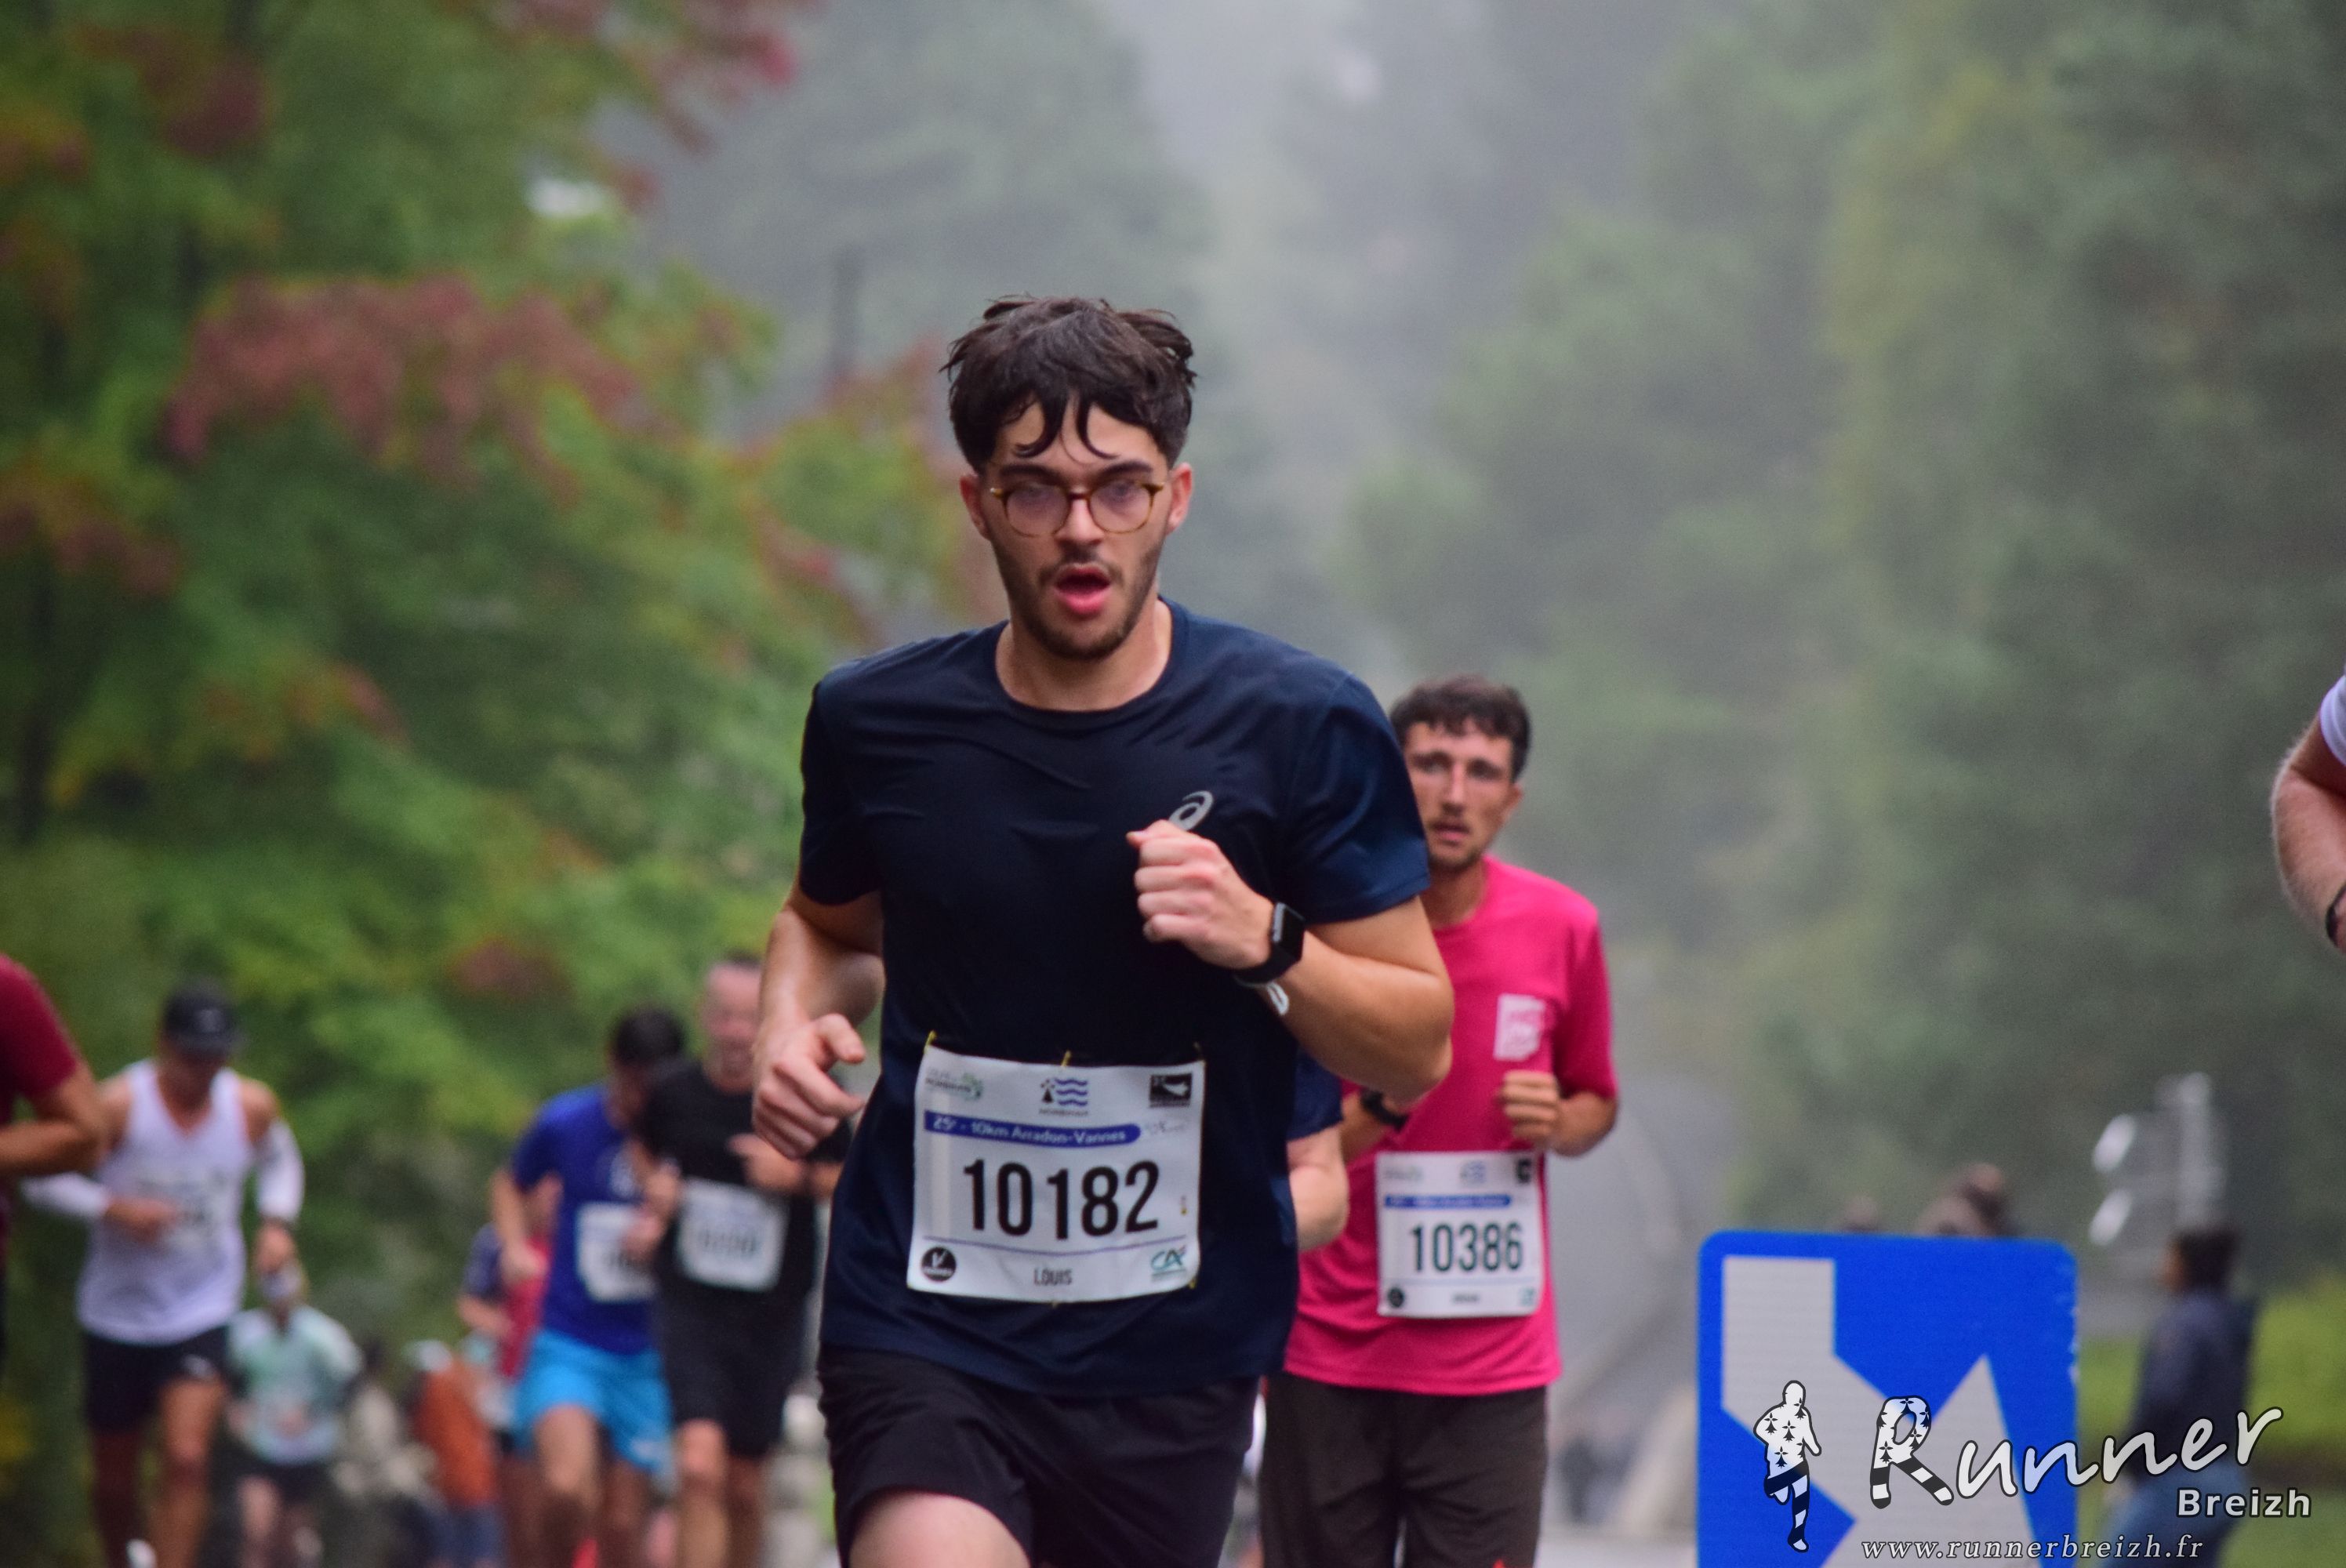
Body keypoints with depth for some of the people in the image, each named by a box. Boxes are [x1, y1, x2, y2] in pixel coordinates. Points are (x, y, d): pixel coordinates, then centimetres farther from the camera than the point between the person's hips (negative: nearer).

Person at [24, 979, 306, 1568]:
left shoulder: (252, 1107, -3)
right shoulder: (118, 1105, -16)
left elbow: (279, 1158, 20)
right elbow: (44, 1177, -10)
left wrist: (277, 1221, 3)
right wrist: (115, 1208, -25)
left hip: (202, 1314, 1)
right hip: (118, 1314, -1)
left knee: (187, 1458, -18)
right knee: (114, 1471, 11)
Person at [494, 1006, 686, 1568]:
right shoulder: (566, 1122, -1)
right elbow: (509, 1183, 20)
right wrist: (515, 1244, 1)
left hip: (648, 1357, 1)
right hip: (569, 1346, 0)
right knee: (566, 1486, -23)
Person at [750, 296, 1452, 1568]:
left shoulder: (1304, 728, -4)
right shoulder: (876, 722, 1)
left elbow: (1417, 1052, 0)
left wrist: (1264, 943, -18)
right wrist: (793, 1021, 1)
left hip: (1176, 1354, 1)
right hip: (920, 1331, -1)